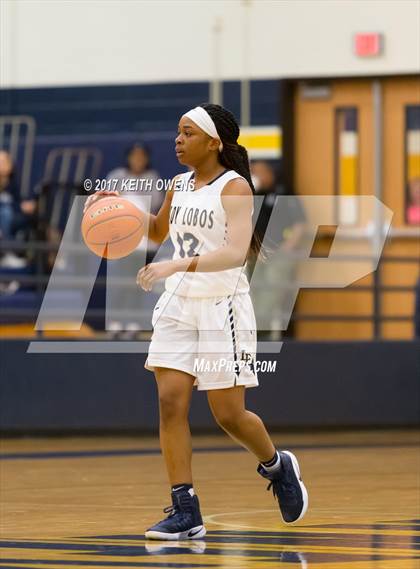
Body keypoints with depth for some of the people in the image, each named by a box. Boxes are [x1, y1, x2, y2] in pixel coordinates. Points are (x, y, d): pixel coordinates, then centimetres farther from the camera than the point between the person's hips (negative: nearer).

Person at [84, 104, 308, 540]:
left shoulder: (235, 187, -12)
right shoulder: (180, 186, 9)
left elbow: (236, 252, -25)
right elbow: (158, 231, 28)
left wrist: (177, 266, -35)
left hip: (223, 308, -6)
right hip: (178, 306, 6)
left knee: (229, 415, -1)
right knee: (170, 402, -7)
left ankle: (277, 466, 30)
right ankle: (185, 513, -5)